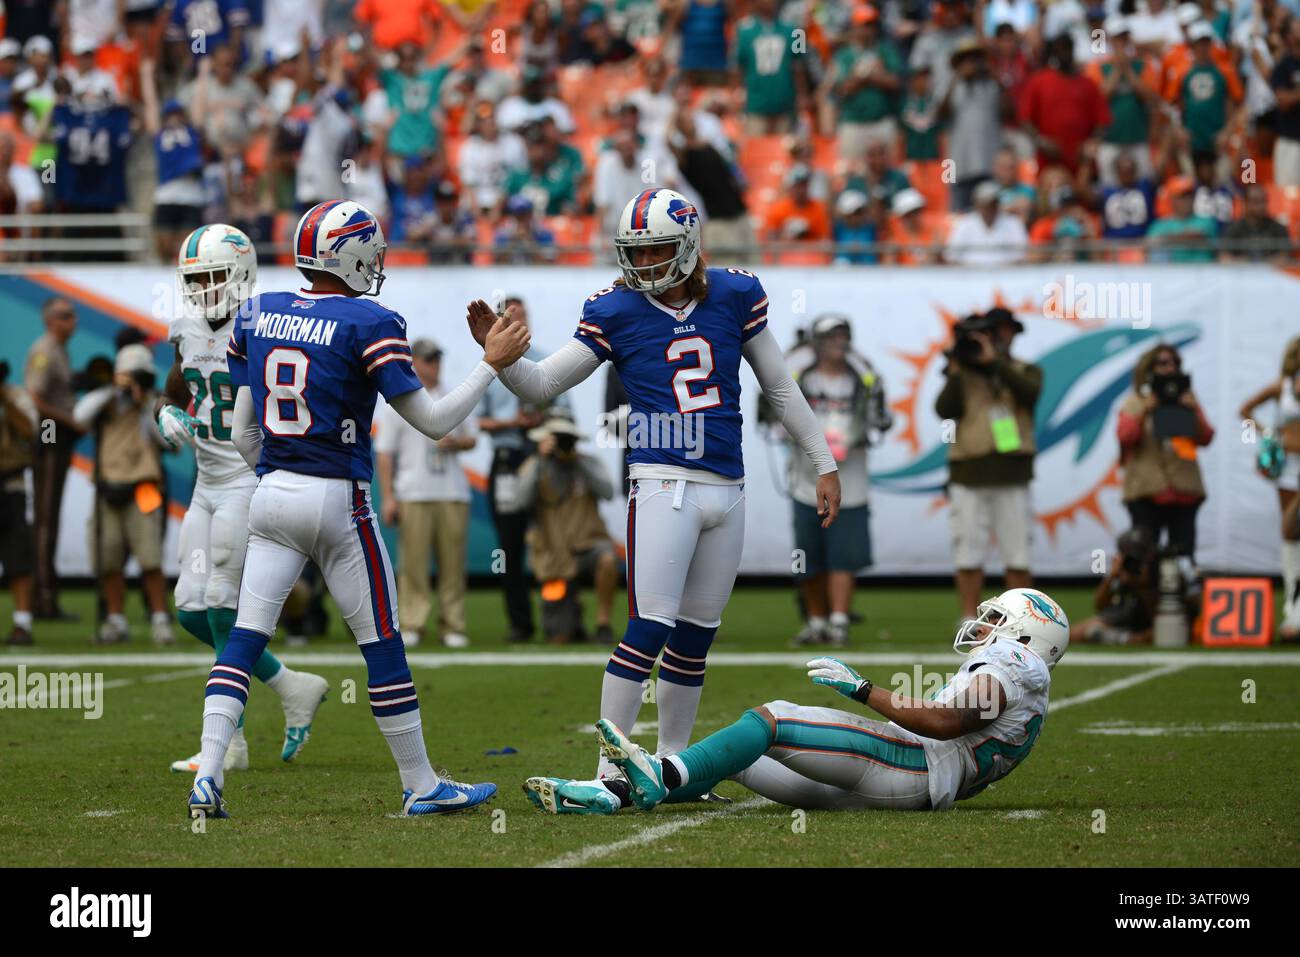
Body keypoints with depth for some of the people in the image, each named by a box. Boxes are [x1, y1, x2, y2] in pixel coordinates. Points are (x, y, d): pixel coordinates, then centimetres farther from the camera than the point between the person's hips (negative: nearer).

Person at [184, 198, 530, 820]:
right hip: (337, 500, -5)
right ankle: (420, 785, 15)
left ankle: (207, 777, -7)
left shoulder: (257, 316, 7)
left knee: (244, 640, 5)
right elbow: (434, 423, -8)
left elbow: (242, 432, 11)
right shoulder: (367, 325, -10)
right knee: (382, 645, 6)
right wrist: (492, 364, 1)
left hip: (271, 492, 5)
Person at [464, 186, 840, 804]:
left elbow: (780, 388, 16)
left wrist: (824, 464, 17)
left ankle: (670, 768, 20)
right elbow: (540, 386, 2)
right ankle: (610, 771, -12)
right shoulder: (616, 312, 0)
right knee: (649, 631, -14)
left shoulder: (734, 297, 7)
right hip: (664, 485, -4)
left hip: (726, 491, 4)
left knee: (694, 638, 10)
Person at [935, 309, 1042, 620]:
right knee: (969, 553, -1)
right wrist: (955, 370, -10)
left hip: (1011, 476, 0)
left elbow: (1029, 391, -13)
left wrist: (994, 360, -17)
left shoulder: (1024, 371, 11)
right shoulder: (963, 375, 11)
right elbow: (944, 410, -4)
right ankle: (969, 621, 5)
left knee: (1017, 555, 0)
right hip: (969, 477, 0)